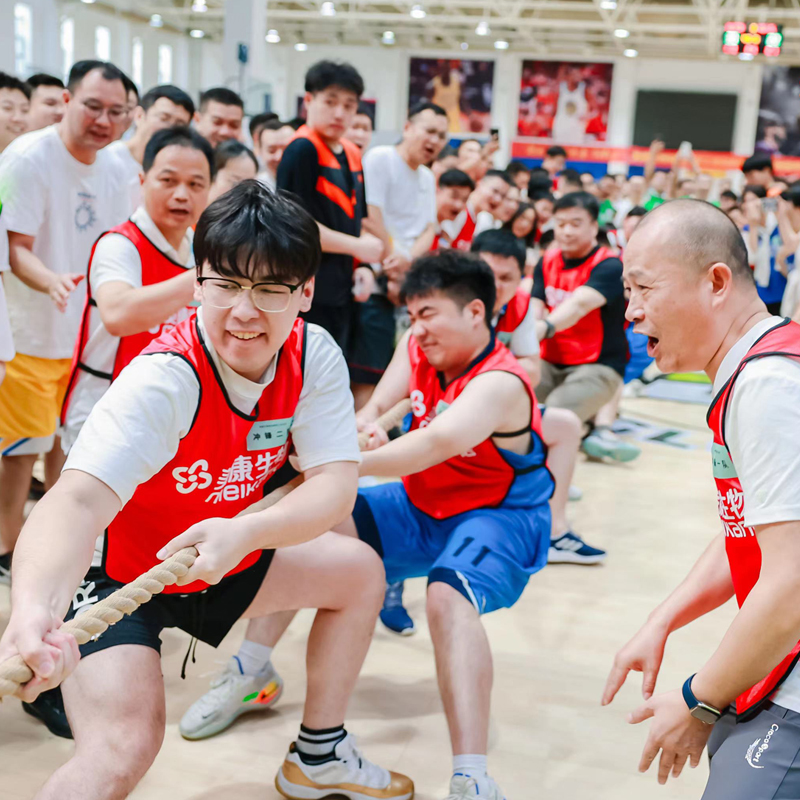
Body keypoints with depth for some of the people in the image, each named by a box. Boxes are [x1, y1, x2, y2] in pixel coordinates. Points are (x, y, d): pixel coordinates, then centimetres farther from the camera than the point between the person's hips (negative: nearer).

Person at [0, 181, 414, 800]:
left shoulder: (314, 355, -15)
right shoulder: (163, 379, -32)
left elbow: (336, 484, -20)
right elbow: (79, 500, -45)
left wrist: (243, 532, -39)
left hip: (217, 561, 7)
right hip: (112, 573, -7)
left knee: (360, 570, 11)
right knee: (127, 743, -29)